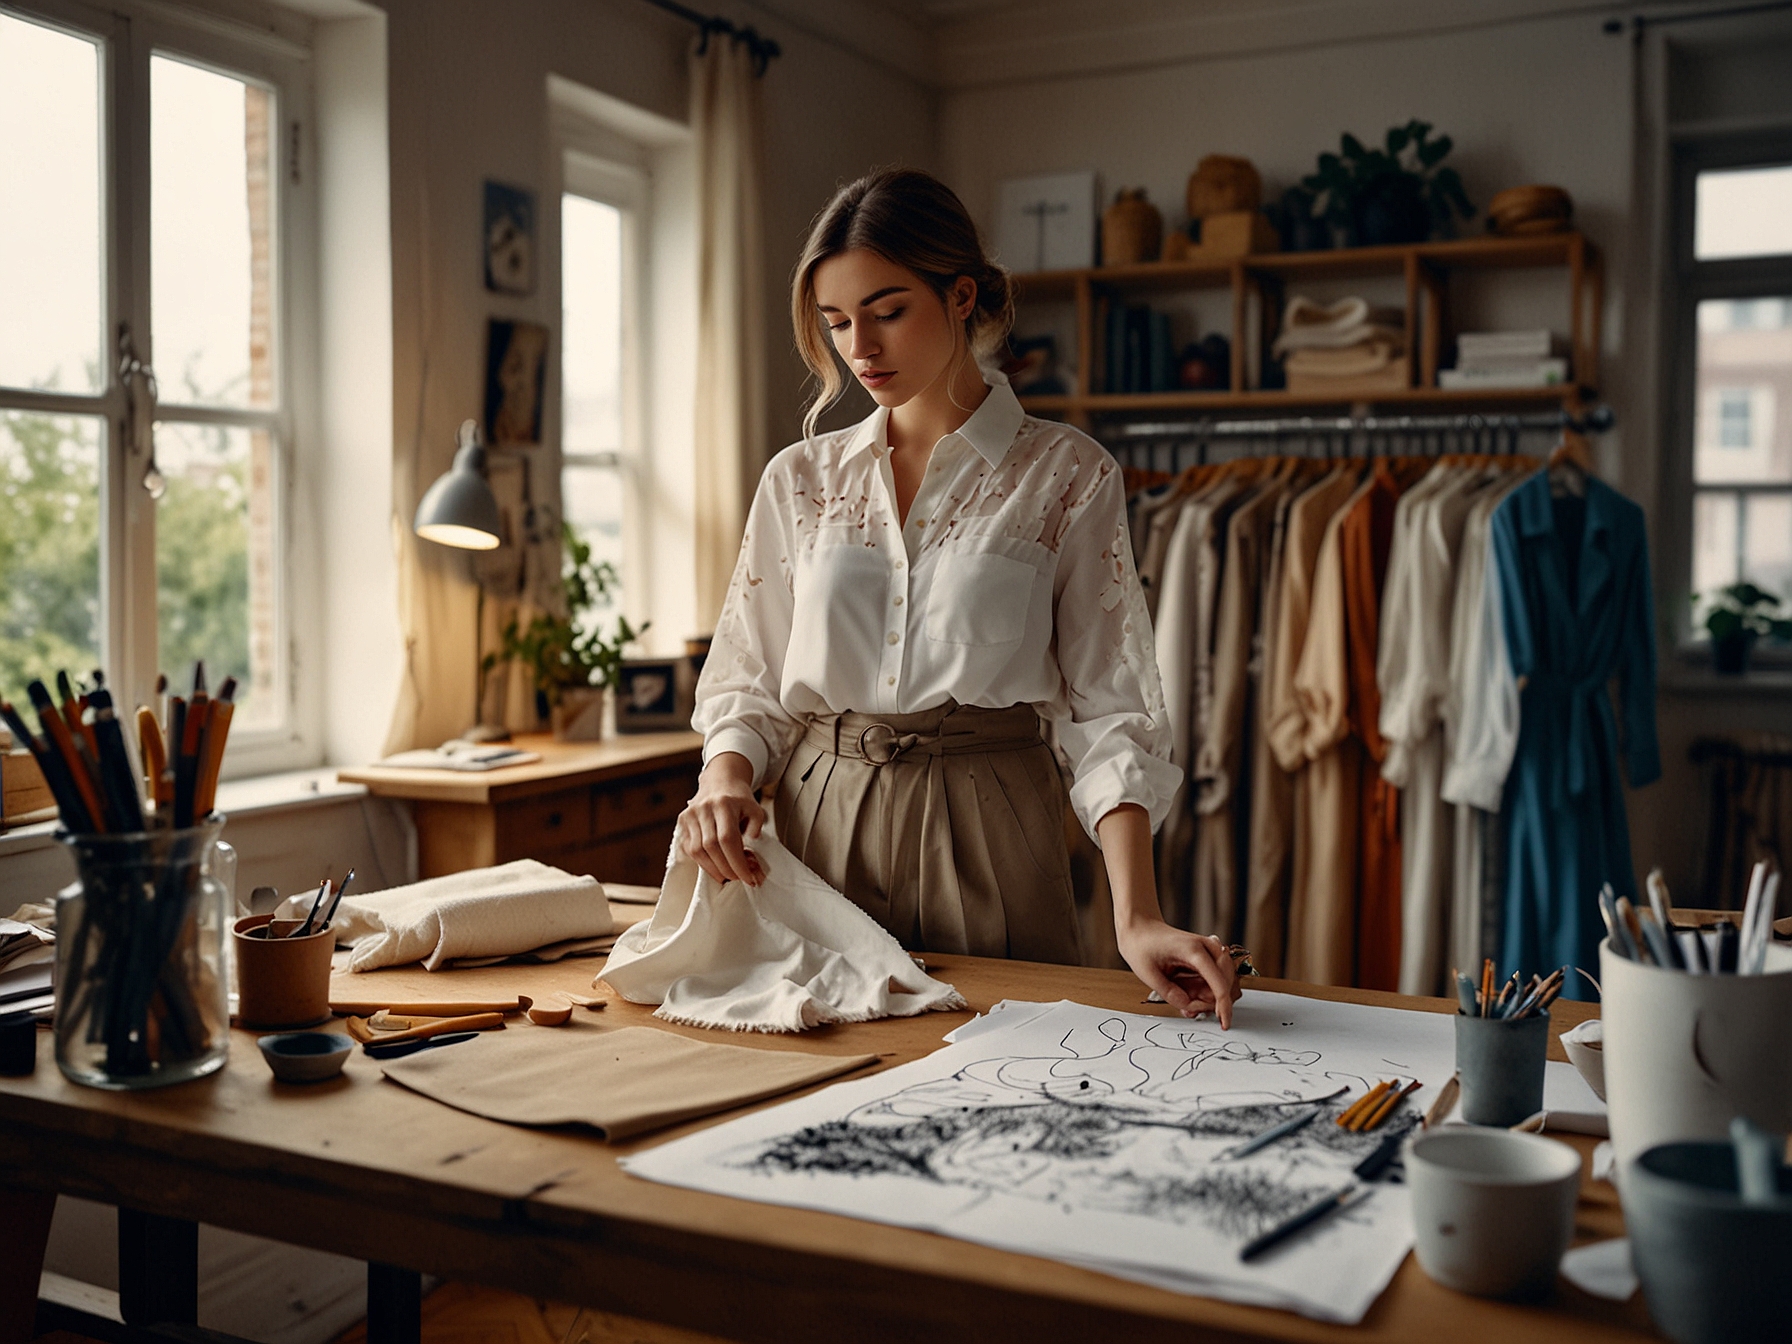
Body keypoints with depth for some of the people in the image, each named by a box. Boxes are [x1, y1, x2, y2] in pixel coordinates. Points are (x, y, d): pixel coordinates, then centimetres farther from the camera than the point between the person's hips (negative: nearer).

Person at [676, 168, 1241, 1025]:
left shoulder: (1067, 476, -2)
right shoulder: (800, 478, 8)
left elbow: (1108, 711, -7)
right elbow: (748, 680, 10)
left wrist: (1136, 918, -19)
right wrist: (726, 779, -12)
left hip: (985, 834, -2)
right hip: (818, 832, 3)